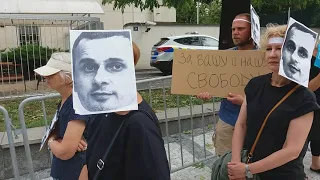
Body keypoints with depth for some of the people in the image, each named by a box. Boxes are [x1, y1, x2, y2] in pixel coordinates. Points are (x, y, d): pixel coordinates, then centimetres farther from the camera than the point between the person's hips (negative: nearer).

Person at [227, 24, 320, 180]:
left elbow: (292, 150, -18)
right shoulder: (255, 84, -3)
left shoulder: (303, 98, -16)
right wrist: (236, 162, -14)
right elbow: (241, 124, -1)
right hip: (246, 165, 4)